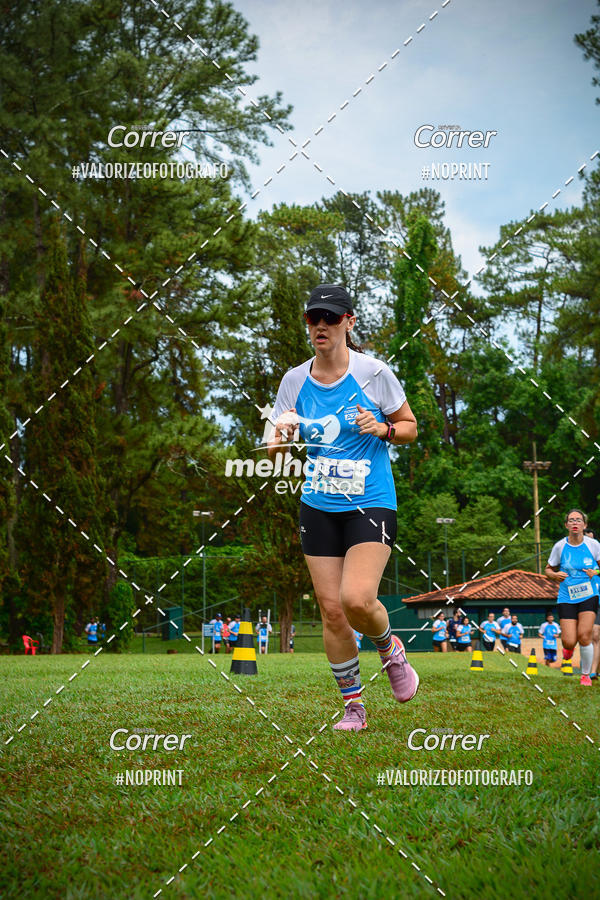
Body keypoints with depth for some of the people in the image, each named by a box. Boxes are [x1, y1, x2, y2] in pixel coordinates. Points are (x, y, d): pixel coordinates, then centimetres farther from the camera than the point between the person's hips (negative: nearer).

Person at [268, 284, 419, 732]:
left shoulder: (374, 372, -6)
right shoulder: (295, 380, 3)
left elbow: (410, 427, 5)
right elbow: (275, 451, 7)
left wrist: (382, 428, -16)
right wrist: (281, 436, -16)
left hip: (371, 504, -3)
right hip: (318, 508, 4)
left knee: (357, 599, -20)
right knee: (331, 609, 1)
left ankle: (390, 648, 14)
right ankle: (354, 707, 17)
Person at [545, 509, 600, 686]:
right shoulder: (560, 546, -1)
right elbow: (548, 570, 11)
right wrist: (555, 575, -11)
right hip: (566, 597, 0)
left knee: (584, 636, -14)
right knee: (569, 642, -9)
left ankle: (586, 675, 8)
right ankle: (568, 648, 31)